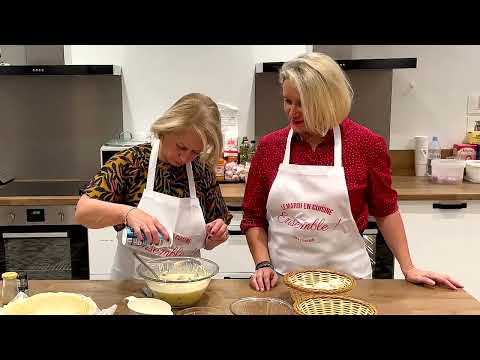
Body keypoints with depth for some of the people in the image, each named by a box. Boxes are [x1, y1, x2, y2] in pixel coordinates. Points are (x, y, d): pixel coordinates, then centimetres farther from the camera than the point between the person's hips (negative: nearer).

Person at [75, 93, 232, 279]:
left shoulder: (203, 172, -1)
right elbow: (82, 212, -14)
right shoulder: (131, 161, -9)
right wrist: (127, 212, -30)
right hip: (131, 285, -2)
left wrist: (217, 235, -13)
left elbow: (207, 242, 9)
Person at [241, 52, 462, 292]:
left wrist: (408, 268, 3)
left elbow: (385, 210, 2)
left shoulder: (366, 144, -9)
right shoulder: (269, 146, -4)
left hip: (346, 279, 0)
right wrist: (263, 265, -8)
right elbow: (253, 217, 3)